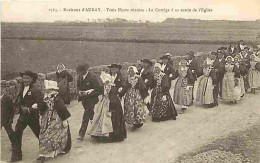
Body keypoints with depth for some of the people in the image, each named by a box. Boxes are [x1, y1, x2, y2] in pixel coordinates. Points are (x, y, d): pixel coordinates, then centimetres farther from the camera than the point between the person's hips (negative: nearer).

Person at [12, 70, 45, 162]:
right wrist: (21, 107, -7)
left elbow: (41, 103, -22)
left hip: (32, 116, -6)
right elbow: (17, 102, 13)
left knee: (39, 133, 9)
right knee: (17, 134, -3)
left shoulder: (35, 90, -15)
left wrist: (29, 109, -22)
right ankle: (16, 156, 7)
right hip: (22, 116, 6)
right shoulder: (21, 89, 7)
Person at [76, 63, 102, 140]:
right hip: (84, 100, 7)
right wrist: (79, 91, -5)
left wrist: (88, 93, -24)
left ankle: (82, 134, -6)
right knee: (91, 115, 20)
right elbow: (78, 86, 18)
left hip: (91, 100, -7)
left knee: (86, 116, -10)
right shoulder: (80, 77, 2)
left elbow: (99, 90, -18)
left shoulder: (92, 78, -19)